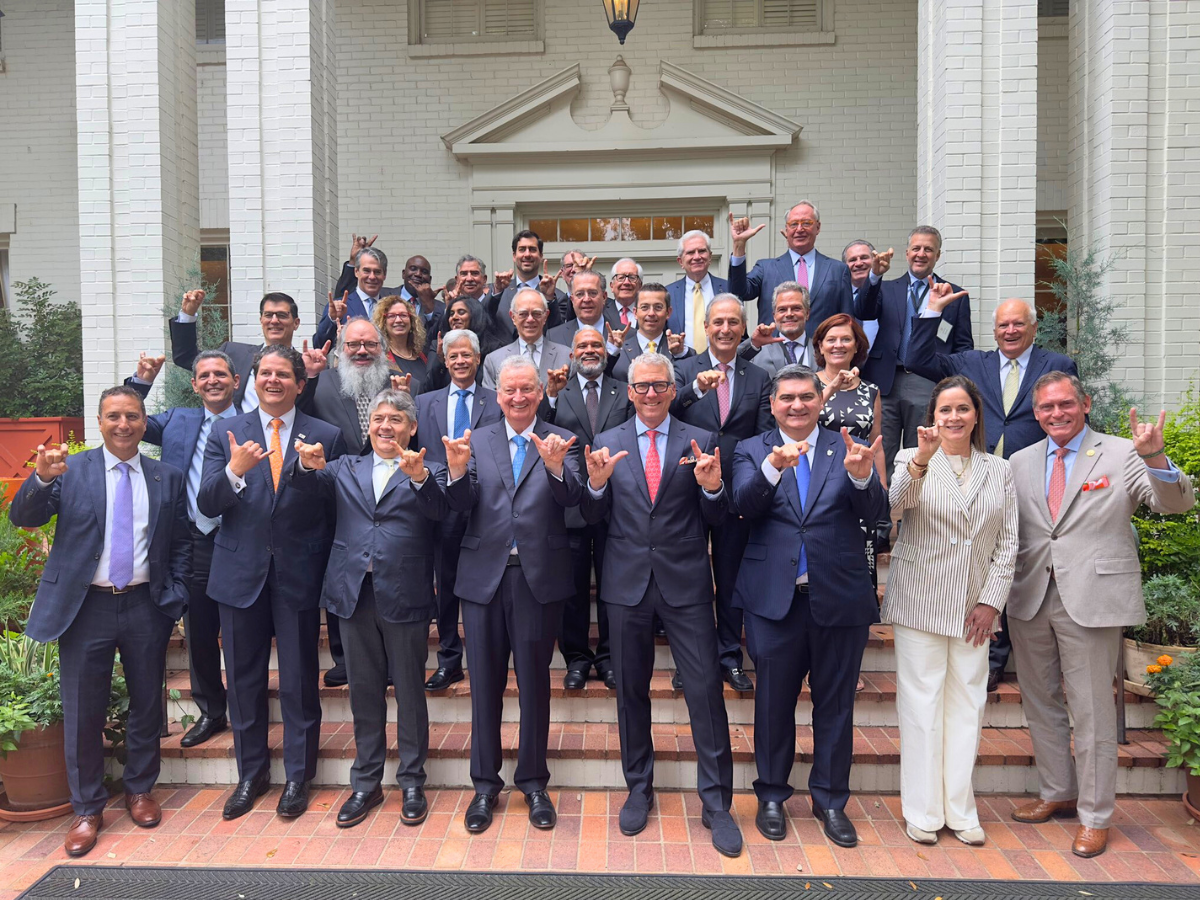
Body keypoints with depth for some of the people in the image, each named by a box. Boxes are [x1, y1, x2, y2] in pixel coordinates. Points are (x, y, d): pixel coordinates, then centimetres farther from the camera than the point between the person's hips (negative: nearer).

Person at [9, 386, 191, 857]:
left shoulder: (167, 478, 4)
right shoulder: (70, 470, -1)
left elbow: (181, 543, 8)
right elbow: (22, 517, -11)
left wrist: (175, 596, 0)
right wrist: (41, 478, -30)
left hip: (145, 606, 2)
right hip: (86, 606, -1)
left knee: (147, 704, 13)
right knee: (83, 712, 7)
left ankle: (140, 790, 34)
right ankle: (87, 808, 25)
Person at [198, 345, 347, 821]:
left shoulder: (326, 436, 0)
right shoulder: (226, 434, 4)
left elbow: (336, 508, 1)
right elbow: (207, 504, -6)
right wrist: (234, 471, -22)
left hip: (298, 573, -2)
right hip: (240, 573, 2)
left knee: (300, 681, 7)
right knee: (244, 680, 14)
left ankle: (298, 776, 25)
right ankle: (251, 773, 32)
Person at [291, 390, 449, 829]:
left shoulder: (426, 472, 2)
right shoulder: (347, 468, 13)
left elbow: (438, 508, -17)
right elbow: (315, 484, -4)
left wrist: (418, 476, -37)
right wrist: (308, 465, -27)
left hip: (404, 594, -3)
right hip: (354, 593, 3)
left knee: (410, 692, 7)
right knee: (364, 693, 14)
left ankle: (412, 784, 22)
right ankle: (366, 783, 28)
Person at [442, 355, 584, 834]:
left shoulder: (561, 441, 3)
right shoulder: (477, 442, 7)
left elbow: (571, 498, -13)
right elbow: (462, 505, -5)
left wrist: (556, 467, -33)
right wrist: (457, 471, -25)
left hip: (539, 577, -1)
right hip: (484, 575, 2)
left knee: (534, 681, 9)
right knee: (485, 683, 10)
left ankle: (533, 781, 27)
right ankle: (485, 783, 26)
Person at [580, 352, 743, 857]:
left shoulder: (700, 442, 2)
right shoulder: (606, 443, 5)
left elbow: (717, 521, 0)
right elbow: (594, 518, 2)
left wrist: (712, 488, -20)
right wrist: (597, 483, -17)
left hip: (685, 583, -1)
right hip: (627, 583, 2)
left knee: (705, 689, -1)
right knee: (631, 690, 13)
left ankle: (716, 803, 15)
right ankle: (639, 789, 31)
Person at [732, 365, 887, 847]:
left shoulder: (848, 450, 4)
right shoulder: (752, 451, 3)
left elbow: (876, 513, -8)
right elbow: (744, 505, -15)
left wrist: (862, 476, -29)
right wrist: (773, 467, -33)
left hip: (840, 597, 1)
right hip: (774, 597, -1)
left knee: (835, 703, 12)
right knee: (774, 702, 11)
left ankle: (830, 800, 30)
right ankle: (772, 797, 30)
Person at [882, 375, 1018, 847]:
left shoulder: (999, 471, 10)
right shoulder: (912, 459, 0)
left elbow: (1008, 543, 8)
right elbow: (894, 506, -20)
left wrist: (991, 601, 0)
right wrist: (921, 461, -36)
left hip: (974, 608, 3)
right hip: (920, 604, -3)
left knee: (967, 704, 8)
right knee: (921, 703, 1)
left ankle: (960, 809, 20)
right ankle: (923, 811, 12)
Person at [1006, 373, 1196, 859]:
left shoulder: (1121, 455, -2)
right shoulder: (1020, 462, 9)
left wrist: (1155, 458, -31)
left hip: (1092, 598, -4)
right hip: (1030, 599, 5)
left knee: (1092, 711, 3)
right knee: (1040, 704, 17)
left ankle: (1094, 816, 20)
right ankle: (1057, 792, 36)